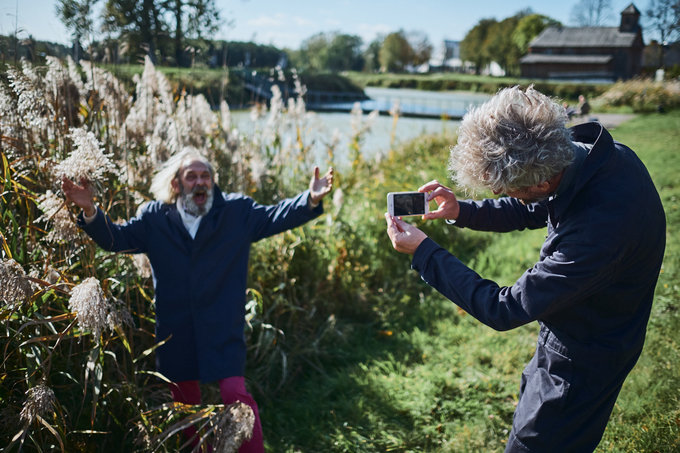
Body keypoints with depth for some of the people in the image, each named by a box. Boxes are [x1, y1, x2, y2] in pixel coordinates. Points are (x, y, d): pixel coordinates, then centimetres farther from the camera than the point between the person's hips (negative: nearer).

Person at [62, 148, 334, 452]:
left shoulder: (237, 211, -1)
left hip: (222, 327, -2)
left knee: (235, 393, -12)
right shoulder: (154, 218, 2)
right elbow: (116, 238, 2)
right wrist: (90, 211, -15)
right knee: (185, 399, 17)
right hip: (175, 330, 3)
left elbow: (276, 217, -6)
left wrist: (311, 199, -23)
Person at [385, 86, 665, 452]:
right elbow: (533, 211, 6)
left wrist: (423, 253, -26)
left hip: (579, 363, -8)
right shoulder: (586, 150, -15)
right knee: (530, 408, 28)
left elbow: (505, 310, -32)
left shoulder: (599, 228, -42)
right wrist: (461, 211, -8)